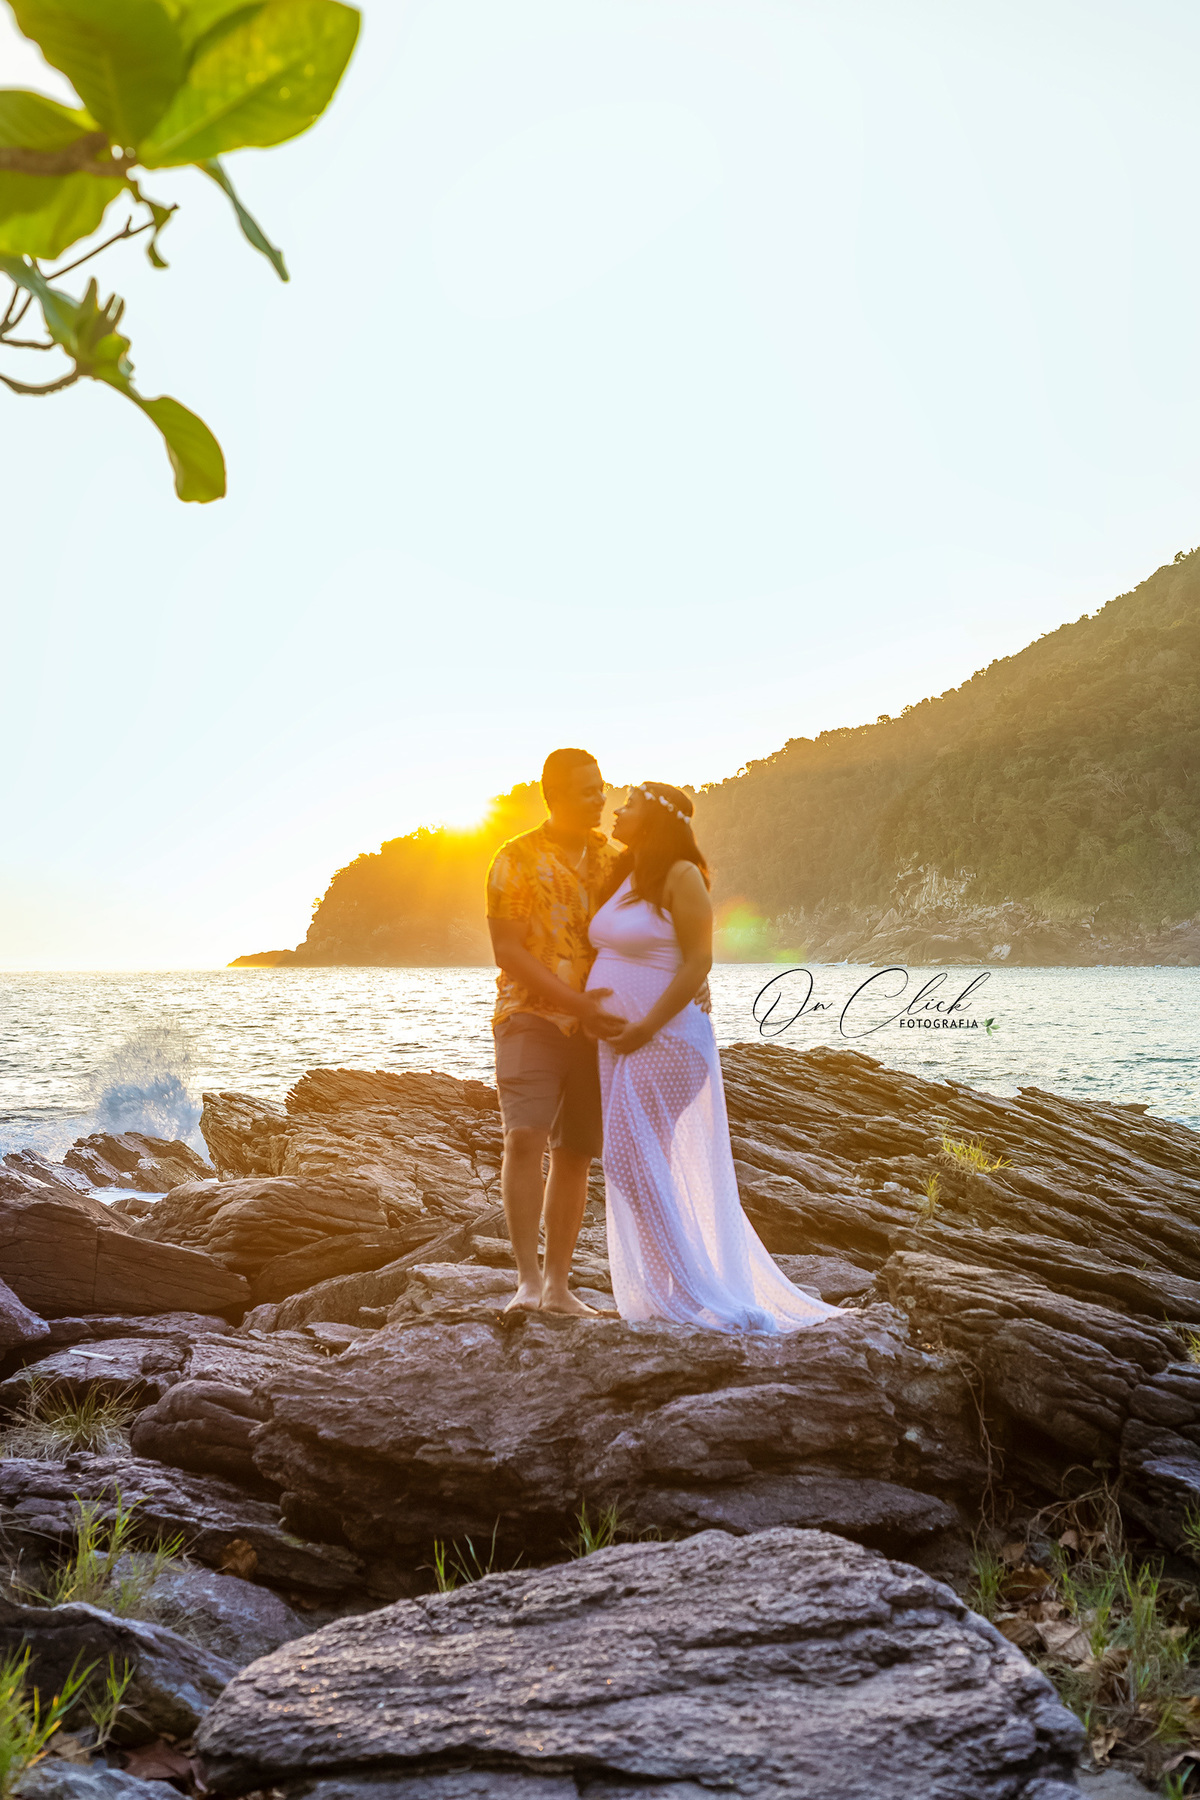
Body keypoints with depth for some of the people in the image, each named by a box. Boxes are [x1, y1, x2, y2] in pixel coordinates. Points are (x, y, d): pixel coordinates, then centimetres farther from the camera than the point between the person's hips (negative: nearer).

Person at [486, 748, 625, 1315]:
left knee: (575, 1155, 6)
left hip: (598, 1027, 4)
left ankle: (558, 1285, 14)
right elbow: (507, 951, -10)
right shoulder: (517, 858, -3)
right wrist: (577, 1003, -18)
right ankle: (528, 1279, -17)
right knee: (524, 1140, -20)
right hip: (532, 1017, -4)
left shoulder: (613, 860, 11)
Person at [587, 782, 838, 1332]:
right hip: (618, 1041, 9)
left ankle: (689, 1294, -2)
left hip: (661, 1041, -9)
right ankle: (668, 1292, 16)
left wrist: (646, 1027, -20)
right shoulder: (625, 876, 15)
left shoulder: (681, 876, -11)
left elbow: (698, 961, -17)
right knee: (630, 1164, 8)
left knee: (633, 1162, -11)